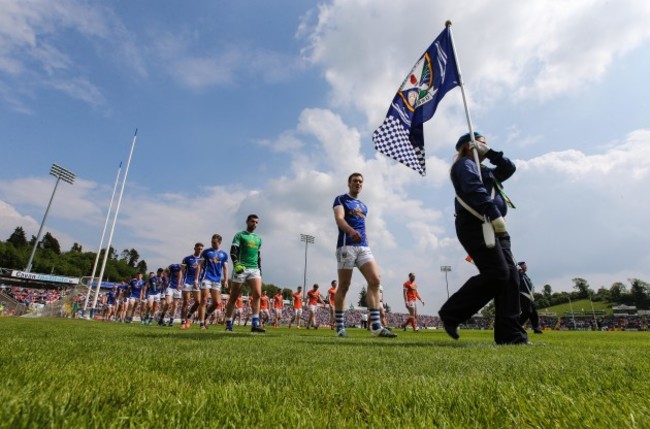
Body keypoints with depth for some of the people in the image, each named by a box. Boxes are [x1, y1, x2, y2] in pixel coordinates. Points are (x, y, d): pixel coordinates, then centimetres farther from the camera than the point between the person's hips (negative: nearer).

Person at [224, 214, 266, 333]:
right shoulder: (239, 235, 5)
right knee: (233, 297, 3)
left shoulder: (258, 238, 20)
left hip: (255, 269, 4)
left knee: (257, 294, -14)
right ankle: (228, 324, 16)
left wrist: (260, 270, 18)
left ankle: (255, 324, -14)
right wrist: (236, 264, -23)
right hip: (241, 269, -4)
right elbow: (233, 252, -7)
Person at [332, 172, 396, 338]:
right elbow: (339, 218, -13)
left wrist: (365, 242, 16)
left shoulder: (363, 206, 25)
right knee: (344, 286, -2)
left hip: (363, 246, 6)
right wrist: (351, 231, -33)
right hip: (346, 246, -6)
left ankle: (376, 326, -9)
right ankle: (340, 327, 7)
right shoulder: (340, 199, 5)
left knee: (375, 280, -10)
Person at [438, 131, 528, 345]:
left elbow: (509, 168, 33)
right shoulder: (465, 164, 3)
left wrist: (490, 153, 22)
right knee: (497, 273, -18)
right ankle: (451, 313, -8)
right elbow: (474, 190, -15)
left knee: (510, 275, -1)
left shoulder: (485, 170, 31)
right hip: (475, 225, -9)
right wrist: (494, 214, -26)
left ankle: (510, 334, 0)